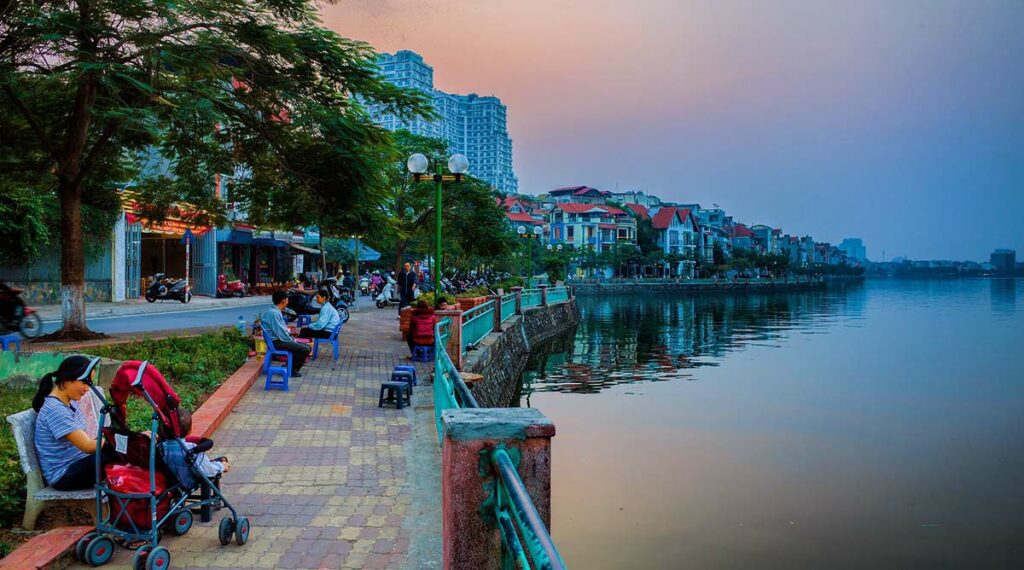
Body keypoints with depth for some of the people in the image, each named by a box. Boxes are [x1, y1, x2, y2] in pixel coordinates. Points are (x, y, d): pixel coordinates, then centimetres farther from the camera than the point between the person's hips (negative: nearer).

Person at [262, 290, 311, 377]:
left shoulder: (277, 312, 13)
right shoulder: (274, 313, -20)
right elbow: (280, 333, -22)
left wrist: (292, 339, 9)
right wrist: (292, 341, -10)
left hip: (280, 339, 10)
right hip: (277, 342, -10)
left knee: (306, 346, 9)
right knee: (305, 349, -17)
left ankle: (290, 366, 12)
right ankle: (292, 370, -3)